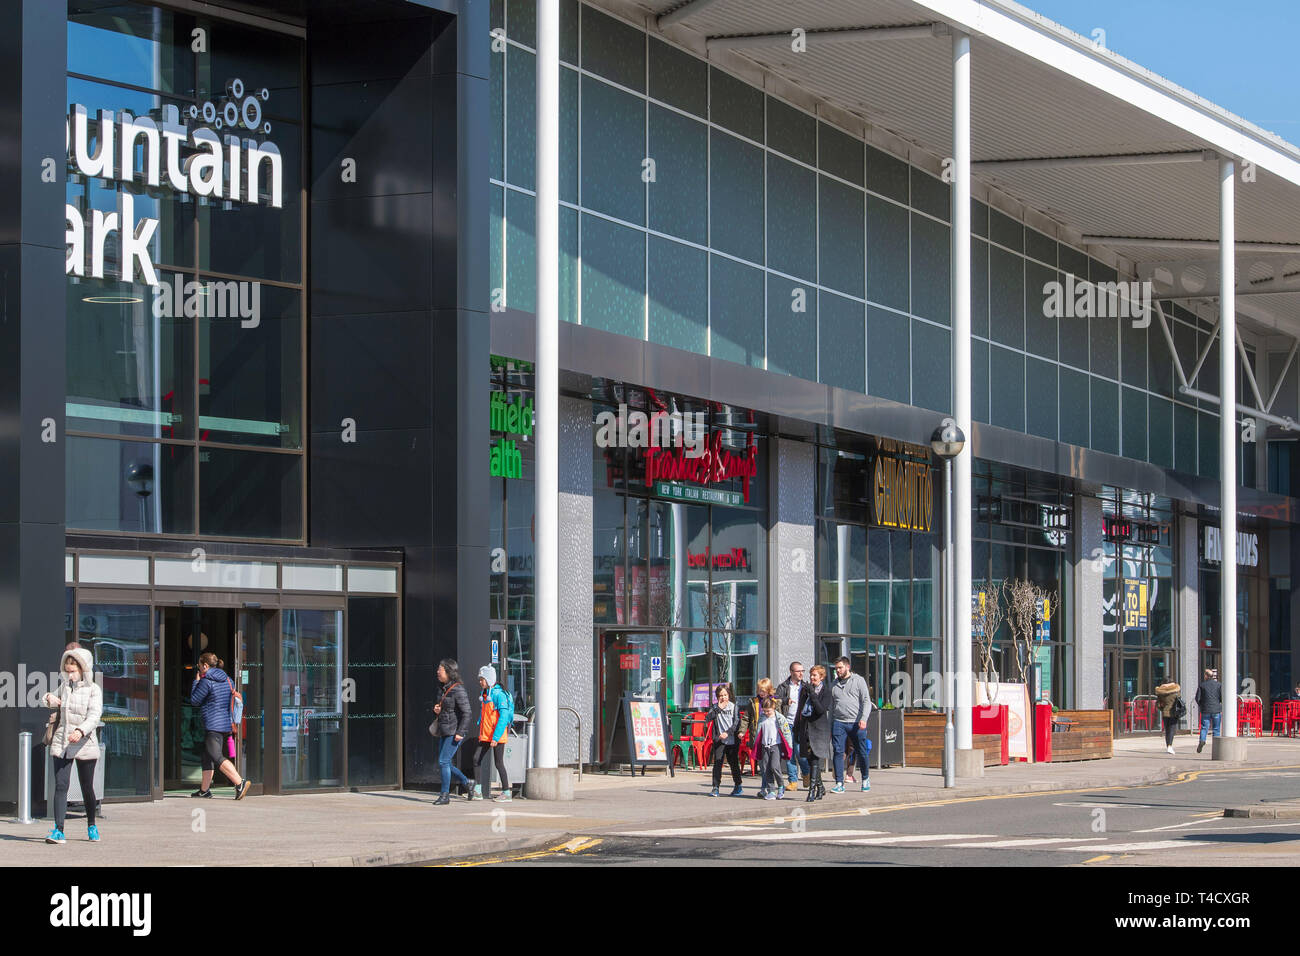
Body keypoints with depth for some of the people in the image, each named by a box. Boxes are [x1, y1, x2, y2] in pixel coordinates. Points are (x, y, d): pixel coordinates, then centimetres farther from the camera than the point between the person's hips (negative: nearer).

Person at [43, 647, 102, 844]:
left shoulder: (93, 690, -5)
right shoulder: (64, 687, 10)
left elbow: (94, 716, -19)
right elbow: (52, 701, 31)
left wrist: (81, 731, -37)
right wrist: (49, 699, 5)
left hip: (85, 744, -3)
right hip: (61, 744, 3)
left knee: (87, 788, 6)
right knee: (61, 785, -10)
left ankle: (91, 826, 27)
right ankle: (58, 830, -15)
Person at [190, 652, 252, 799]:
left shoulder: (206, 681, -13)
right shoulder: (227, 679, 11)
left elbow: (194, 700, -4)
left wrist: (196, 681, 6)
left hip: (213, 724, -9)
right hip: (226, 723, 9)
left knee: (216, 757, -14)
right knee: (207, 756, 18)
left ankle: (240, 783, -28)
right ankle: (205, 789, 23)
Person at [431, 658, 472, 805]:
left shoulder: (458, 690, -13)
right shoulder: (445, 689, 14)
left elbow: (467, 713, -17)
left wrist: (460, 732, -21)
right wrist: (438, 711, 4)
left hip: (454, 732, -9)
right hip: (444, 732, 9)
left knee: (443, 761, -11)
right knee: (445, 763, 10)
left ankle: (445, 795, -5)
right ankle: (467, 784, 24)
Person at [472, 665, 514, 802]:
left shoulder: (499, 694, -15)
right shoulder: (484, 694, 12)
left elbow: (504, 717, -20)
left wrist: (495, 738, -22)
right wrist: (480, 733, 18)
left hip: (497, 736, -8)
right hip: (485, 736, 8)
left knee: (498, 763, -2)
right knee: (476, 759, -1)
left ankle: (506, 793, 8)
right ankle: (477, 792, 2)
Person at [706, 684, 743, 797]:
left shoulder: (734, 707, 4)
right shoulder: (715, 707, 8)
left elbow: (737, 722, -4)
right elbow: (708, 718, -7)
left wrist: (727, 732, -17)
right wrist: (719, 708, -12)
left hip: (732, 740, -1)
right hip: (719, 740, 1)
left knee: (734, 762, 7)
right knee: (717, 762, -9)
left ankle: (738, 786, 23)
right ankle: (716, 788, -10)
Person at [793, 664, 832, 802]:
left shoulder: (825, 691, -3)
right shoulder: (804, 689, 12)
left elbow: (821, 710, -16)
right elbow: (799, 710, 17)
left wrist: (812, 694, -19)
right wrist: (796, 730, 16)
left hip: (819, 729, -6)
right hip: (806, 728, 6)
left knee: (815, 760, -13)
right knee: (811, 760, 10)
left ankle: (812, 790, -17)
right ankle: (820, 787, 23)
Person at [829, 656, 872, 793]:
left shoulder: (859, 680, 4)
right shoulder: (834, 684, 17)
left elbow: (866, 701, -2)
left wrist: (864, 719, -16)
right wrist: (830, 727, 15)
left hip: (856, 724, -3)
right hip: (839, 723, 3)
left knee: (861, 753, 4)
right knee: (838, 752, -7)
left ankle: (865, 779, 24)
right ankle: (839, 784, -7)